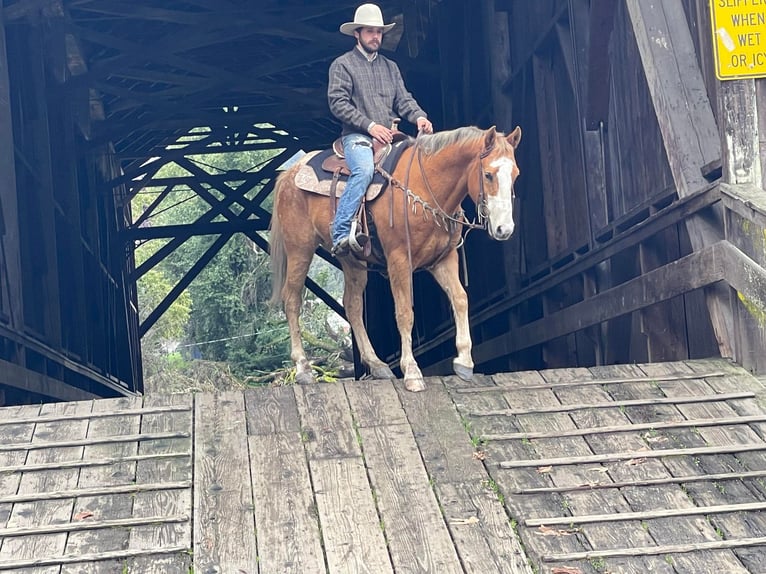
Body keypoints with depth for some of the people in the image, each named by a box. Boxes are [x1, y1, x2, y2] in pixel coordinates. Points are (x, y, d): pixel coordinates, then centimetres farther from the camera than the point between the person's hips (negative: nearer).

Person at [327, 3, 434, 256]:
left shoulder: (390, 66, 22)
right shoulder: (342, 64, 6)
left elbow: (403, 99, 16)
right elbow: (338, 103, -5)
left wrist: (419, 117, -7)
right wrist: (370, 125, -14)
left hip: (389, 137, 5)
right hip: (357, 136, -5)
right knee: (365, 169, -35)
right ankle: (341, 234, -36)